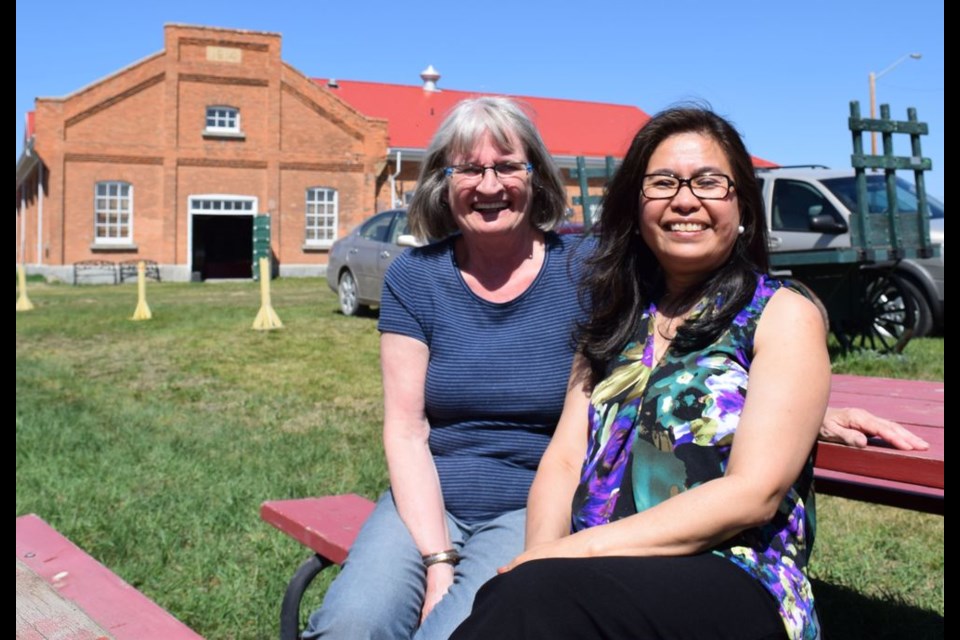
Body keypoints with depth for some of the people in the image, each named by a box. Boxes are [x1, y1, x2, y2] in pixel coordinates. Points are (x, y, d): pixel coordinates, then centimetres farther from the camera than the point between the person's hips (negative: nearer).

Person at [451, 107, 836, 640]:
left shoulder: (785, 315, 2)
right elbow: (565, 458, 10)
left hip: (736, 581, -4)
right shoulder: (618, 317, 18)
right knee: (523, 592, -33)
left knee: (538, 597, -34)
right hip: (600, 577, 4)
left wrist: (584, 547, -17)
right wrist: (542, 555, -11)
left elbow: (755, 492, -9)